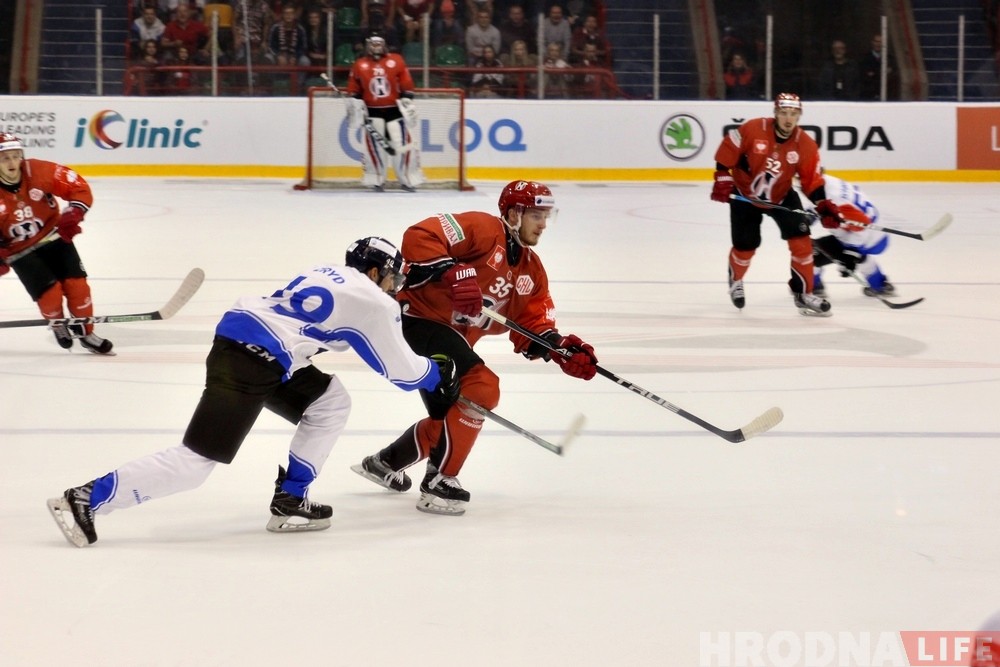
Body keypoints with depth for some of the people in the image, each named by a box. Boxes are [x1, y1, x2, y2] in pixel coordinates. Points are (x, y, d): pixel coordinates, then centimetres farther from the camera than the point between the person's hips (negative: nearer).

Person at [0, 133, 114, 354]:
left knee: (76, 284, -6)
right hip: (19, 250, -2)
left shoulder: (40, 172, -21)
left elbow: (79, 187, -14)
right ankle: (57, 324, 19)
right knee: (49, 292, -15)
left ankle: (85, 333, 15)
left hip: (52, 236, 2)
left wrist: (72, 214, -29)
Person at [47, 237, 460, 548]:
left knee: (331, 402, 19)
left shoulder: (328, 274, 22)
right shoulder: (373, 302, 0)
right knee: (196, 461, -9)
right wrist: (438, 375, 24)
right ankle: (86, 500, -11)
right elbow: (399, 369, 4)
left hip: (236, 338, 10)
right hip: (247, 363, -10)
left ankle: (289, 501, 15)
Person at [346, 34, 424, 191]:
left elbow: (406, 83, 1)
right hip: (373, 112, 0)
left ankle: (408, 179, 6)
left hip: (394, 109, 0)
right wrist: (355, 105, -2)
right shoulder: (360, 66, 2)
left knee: (403, 144, -3)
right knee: (373, 145, -4)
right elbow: (353, 89, 9)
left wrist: (407, 102, -4)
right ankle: (376, 181, 6)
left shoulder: (396, 61, -1)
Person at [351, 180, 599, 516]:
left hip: (452, 338, 10)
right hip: (418, 317, -10)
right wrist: (452, 273, -37)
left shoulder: (531, 270, 12)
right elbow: (419, 238, -25)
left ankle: (386, 462, 41)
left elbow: (533, 327, 7)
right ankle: (438, 483, -15)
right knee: (480, 388, -22)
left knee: (451, 414, 20)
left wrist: (562, 350, -12)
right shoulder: (482, 230, -14)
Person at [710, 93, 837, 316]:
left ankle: (803, 294, -4)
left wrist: (823, 204, -21)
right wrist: (723, 179, -16)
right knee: (745, 245, 3)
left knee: (800, 238, -13)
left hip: (781, 197, 2)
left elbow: (812, 180, -9)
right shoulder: (751, 130, -23)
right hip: (745, 195, -2)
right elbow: (727, 151, -13)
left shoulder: (806, 145, -15)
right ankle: (735, 281, 38)